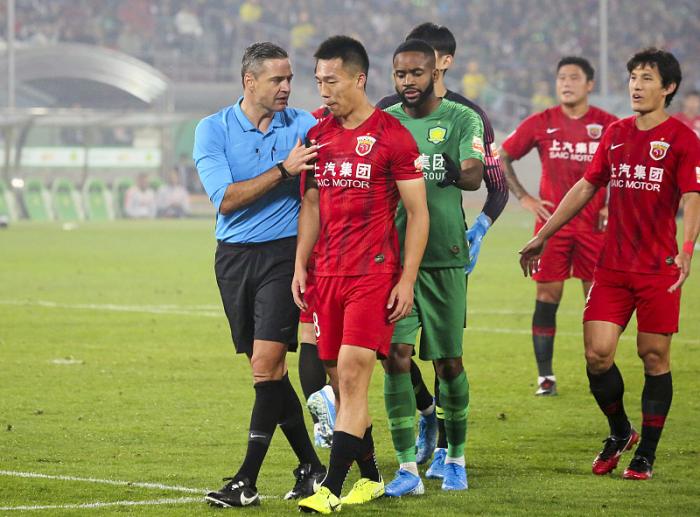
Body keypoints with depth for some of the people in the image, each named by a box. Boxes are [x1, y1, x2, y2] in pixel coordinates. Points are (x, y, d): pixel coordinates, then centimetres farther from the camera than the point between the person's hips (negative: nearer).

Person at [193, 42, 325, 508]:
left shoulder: (305, 127, 1)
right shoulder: (213, 130, 0)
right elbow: (226, 198, -11)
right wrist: (283, 170, -18)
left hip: (284, 254, -2)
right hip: (234, 257, 2)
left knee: (267, 363, -12)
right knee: (267, 369, 7)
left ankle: (248, 480, -11)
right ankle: (310, 466, 18)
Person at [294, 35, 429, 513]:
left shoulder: (392, 136, -6)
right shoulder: (318, 136, 12)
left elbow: (417, 212, -5)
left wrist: (407, 281, -10)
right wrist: (300, 266, 9)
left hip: (374, 275, -6)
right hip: (327, 274, 6)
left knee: (352, 376, -12)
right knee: (341, 382, 7)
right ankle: (370, 479, 19)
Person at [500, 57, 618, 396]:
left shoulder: (608, 126, 1)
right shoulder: (541, 123, 2)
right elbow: (502, 157, 9)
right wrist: (523, 198, 1)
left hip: (594, 226, 0)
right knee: (547, 297, -1)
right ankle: (545, 376, 4)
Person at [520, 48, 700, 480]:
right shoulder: (615, 134, 11)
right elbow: (585, 187, 19)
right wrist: (543, 236, 19)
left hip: (659, 268, -4)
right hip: (613, 265, 4)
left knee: (655, 357, 2)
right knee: (597, 354, -2)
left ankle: (646, 453, 14)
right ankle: (620, 433, 22)